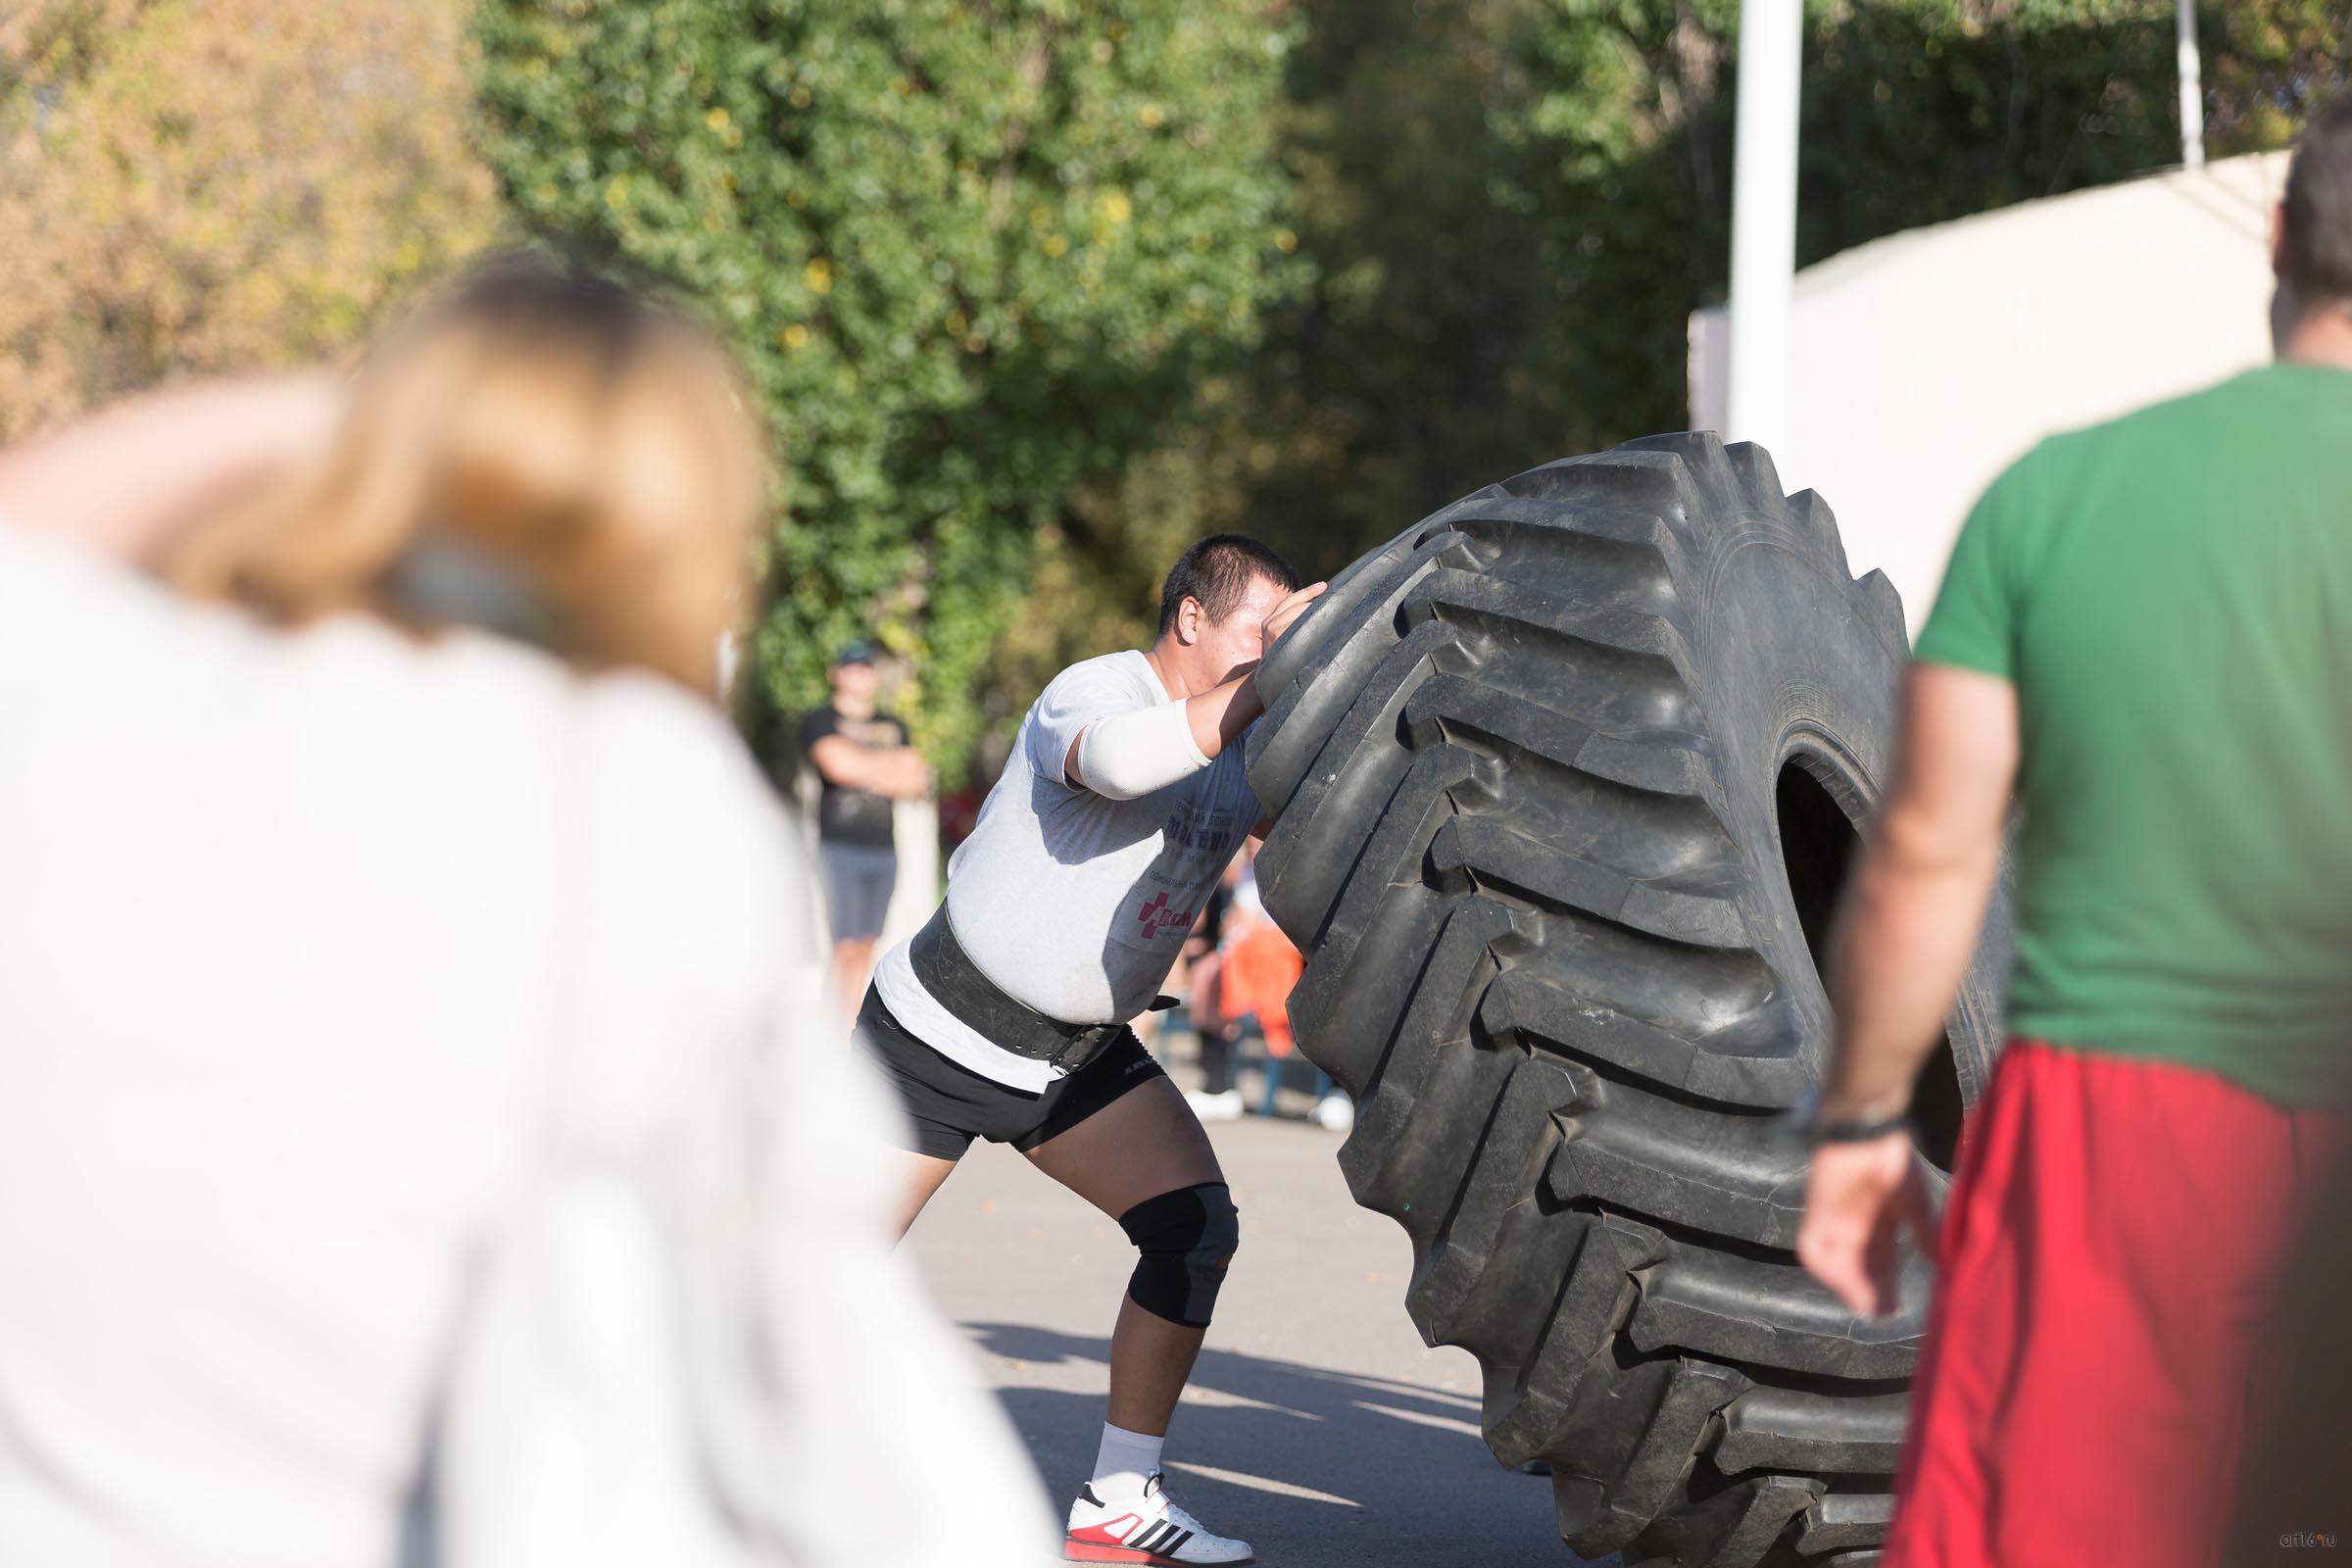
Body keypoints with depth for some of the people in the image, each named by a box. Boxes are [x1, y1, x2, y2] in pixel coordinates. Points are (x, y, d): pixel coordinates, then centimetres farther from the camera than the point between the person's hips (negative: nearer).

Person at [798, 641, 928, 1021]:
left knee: (865, 947, 5)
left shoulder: (894, 728, 19)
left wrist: (864, 772, -6)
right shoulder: (820, 722, 2)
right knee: (845, 947, -13)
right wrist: (897, 762, -2)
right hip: (839, 847, -5)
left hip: (882, 847, 5)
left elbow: (917, 783, 9)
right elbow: (839, 765, -17)